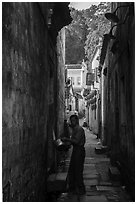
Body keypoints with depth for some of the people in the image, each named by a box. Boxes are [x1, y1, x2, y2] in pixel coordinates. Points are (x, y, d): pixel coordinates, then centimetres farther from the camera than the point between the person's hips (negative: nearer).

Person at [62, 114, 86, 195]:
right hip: (75, 150, 10)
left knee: (78, 171, -4)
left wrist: (67, 139, -18)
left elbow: (76, 141, -22)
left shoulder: (79, 129, -15)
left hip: (79, 151, -10)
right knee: (71, 170, 14)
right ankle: (72, 188, 24)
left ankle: (80, 190, 5)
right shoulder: (74, 129, 16)